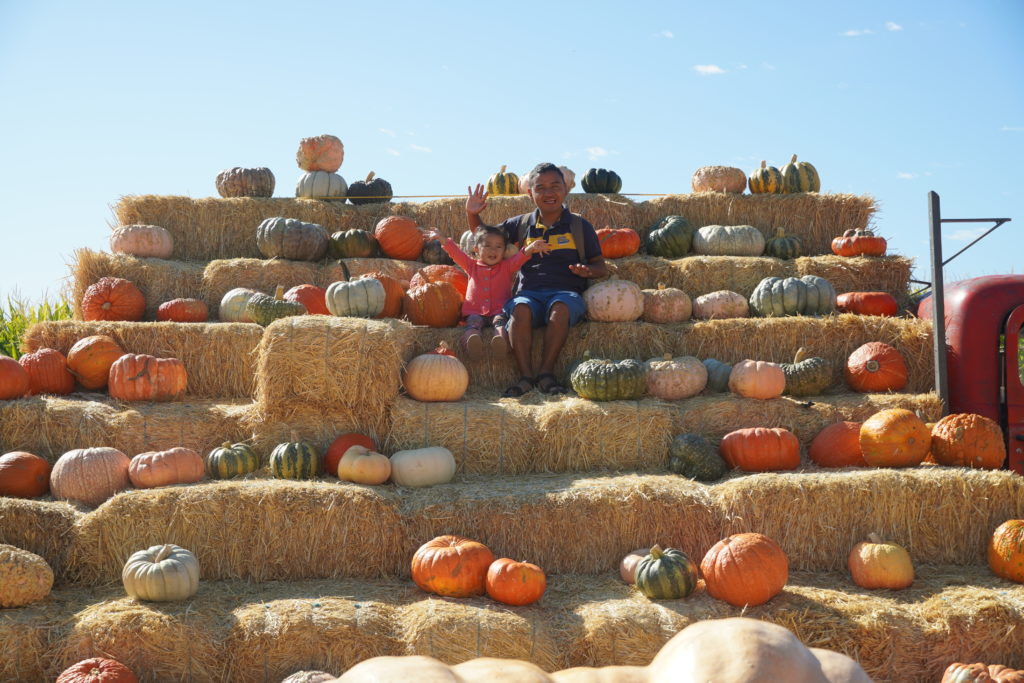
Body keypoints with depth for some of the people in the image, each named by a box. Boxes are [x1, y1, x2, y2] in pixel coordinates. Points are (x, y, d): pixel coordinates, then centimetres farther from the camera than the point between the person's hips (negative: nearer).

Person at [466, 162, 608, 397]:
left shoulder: (579, 225, 14)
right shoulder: (522, 224, 19)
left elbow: (601, 266, 16)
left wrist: (588, 270, -8)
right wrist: (472, 214, 11)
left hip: (566, 292, -1)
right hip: (529, 292, 1)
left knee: (560, 308, -39)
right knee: (521, 309, -36)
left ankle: (546, 373, -31)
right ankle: (526, 376, -36)